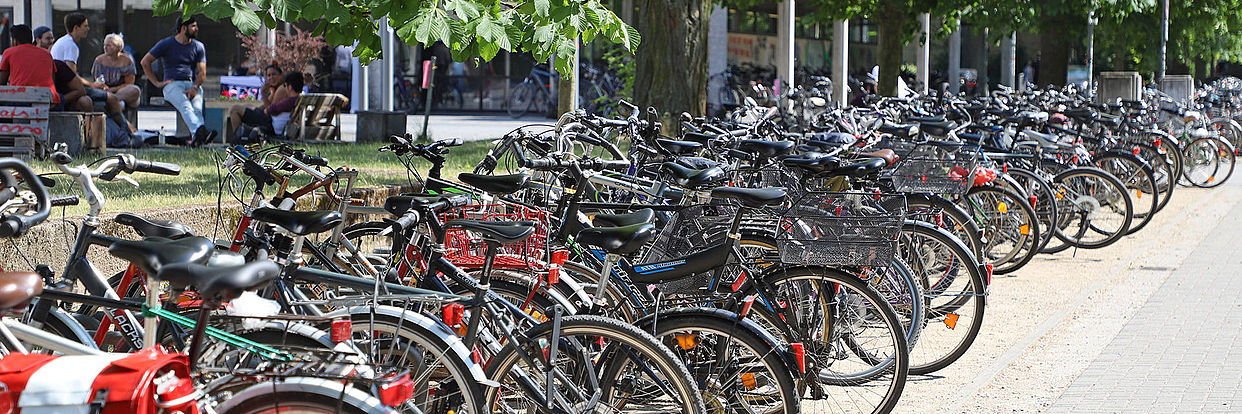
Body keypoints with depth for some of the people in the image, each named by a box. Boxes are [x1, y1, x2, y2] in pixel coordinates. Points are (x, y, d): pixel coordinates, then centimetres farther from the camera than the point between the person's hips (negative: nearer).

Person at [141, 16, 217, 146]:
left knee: (197, 107, -32)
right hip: (172, 85, -3)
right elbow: (145, 61, 10)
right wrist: (156, 82, 3)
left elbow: (202, 72, 8)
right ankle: (200, 131, -65)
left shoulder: (199, 47, 17)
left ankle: (197, 138, -58)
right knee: (185, 104, -37)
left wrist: (195, 87, -12)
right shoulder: (166, 44, 9)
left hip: (193, 83, 3)